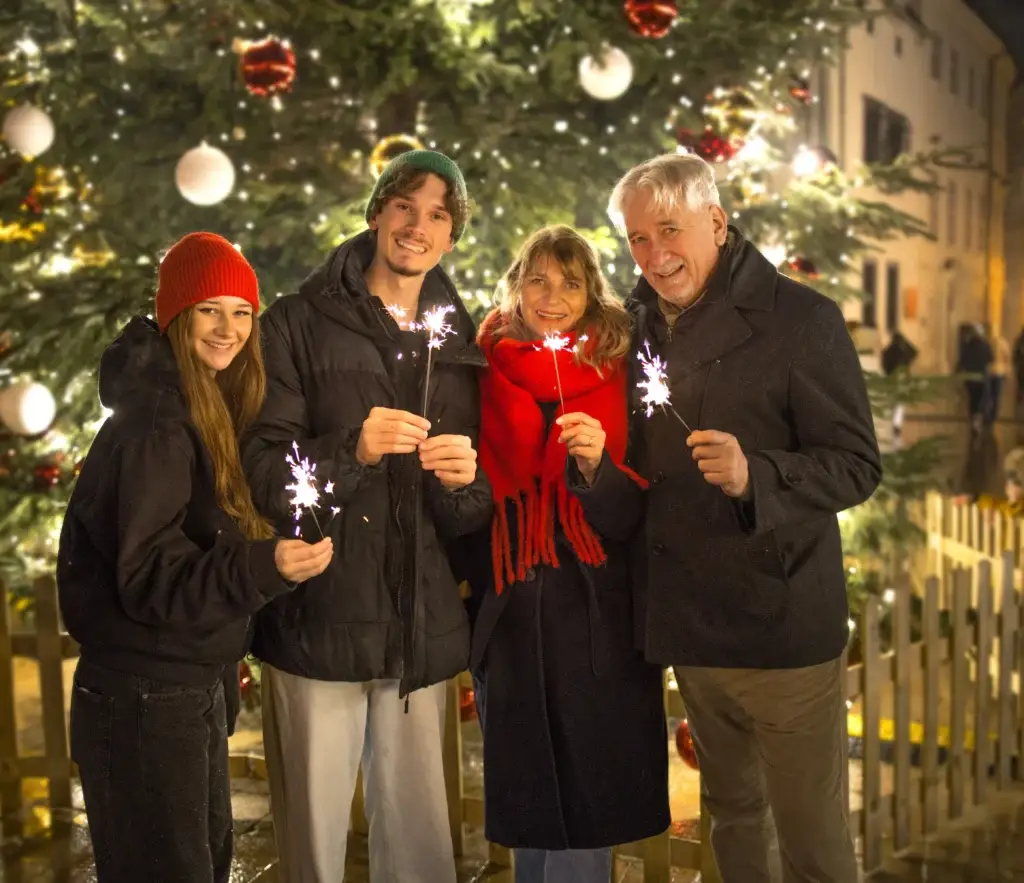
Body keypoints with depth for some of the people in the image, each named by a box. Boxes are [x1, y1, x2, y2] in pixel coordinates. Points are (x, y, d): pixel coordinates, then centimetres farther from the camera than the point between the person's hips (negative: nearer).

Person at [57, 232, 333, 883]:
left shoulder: (211, 412, 8)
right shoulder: (156, 426, -20)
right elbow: (146, 579, -24)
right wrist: (264, 566, -36)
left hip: (193, 691, 9)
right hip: (143, 703, -9)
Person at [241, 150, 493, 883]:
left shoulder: (459, 344, 14)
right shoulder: (301, 323, 3)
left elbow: (473, 518, 13)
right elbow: (259, 472, -5)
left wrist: (466, 482, -9)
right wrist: (352, 450, -21)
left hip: (423, 630, 3)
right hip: (320, 623, -3)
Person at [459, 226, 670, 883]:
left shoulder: (618, 378, -1)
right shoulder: (484, 378, 2)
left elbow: (629, 520, -5)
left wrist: (596, 465, -23)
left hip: (597, 624, -1)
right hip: (508, 621, 2)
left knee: (586, 810, 4)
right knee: (524, 801, 14)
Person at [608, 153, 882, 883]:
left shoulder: (799, 318, -11)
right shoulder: (644, 324, 8)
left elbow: (858, 465, -14)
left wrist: (753, 473, -29)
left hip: (782, 624, -6)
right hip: (689, 626, 6)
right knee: (731, 810, 20)